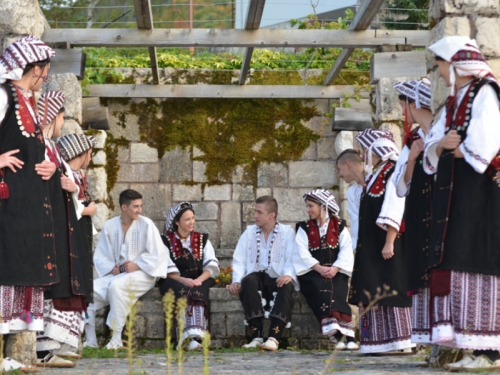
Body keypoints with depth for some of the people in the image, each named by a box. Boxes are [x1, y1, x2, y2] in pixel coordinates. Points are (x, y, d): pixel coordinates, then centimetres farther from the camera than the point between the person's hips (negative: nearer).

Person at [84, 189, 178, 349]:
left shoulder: (146, 224, -3)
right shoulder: (109, 226, 8)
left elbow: (157, 254, -5)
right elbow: (100, 256, 11)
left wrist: (137, 266, -16)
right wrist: (111, 268, -8)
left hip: (141, 274, -4)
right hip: (115, 274, 4)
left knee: (116, 285, -35)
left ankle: (117, 339, -28)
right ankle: (91, 340, -13)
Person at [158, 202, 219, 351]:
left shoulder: (202, 240, 20)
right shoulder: (166, 241, 14)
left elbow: (212, 266, 7)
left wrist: (199, 280, -13)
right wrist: (182, 280, -17)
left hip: (199, 281, 1)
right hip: (174, 281, -1)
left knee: (197, 292, -34)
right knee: (181, 291, -35)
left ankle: (195, 335, -50)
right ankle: (195, 335, -50)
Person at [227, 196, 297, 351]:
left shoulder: (287, 232, 10)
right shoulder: (249, 232, 19)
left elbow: (292, 259, -3)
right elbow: (239, 259, 10)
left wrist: (288, 275, -25)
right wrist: (237, 280, -8)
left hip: (277, 278, -2)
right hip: (257, 275, 2)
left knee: (286, 286, -37)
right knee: (249, 282, -34)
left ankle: (273, 338, -47)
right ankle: (257, 337, -40)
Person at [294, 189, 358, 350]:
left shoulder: (339, 227, 12)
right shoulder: (304, 228, 14)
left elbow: (346, 251, 0)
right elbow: (303, 253, -1)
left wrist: (335, 268, -17)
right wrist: (319, 268, -16)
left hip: (336, 272, 0)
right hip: (312, 272, 0)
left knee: (336, 290, -30)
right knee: (320, 287, -31)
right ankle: (336, 333, -43)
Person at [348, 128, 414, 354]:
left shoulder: (393, 173, -10)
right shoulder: (375, 175, 17)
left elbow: (395, 211, -18)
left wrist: (389, 242, -22)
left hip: (387, 244, -9)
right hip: (372, 246, 9)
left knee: (390, 291, -9)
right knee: (375, 293, 7)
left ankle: (401, 342, -7)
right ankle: (381, 341, 10)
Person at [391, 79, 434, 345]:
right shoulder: (411, 139, 16)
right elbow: (401, 188, 13)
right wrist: (412, 158, -2)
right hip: (417, 216, 6)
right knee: (421, 275, 2)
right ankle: (424, 335, 3)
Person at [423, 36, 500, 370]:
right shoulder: (454, 103, 20)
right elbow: (431, 151, 16)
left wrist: (455, 149, -1)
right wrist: (442, 145, -5)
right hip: (454, 193, 9)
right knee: (455, 266, 3)